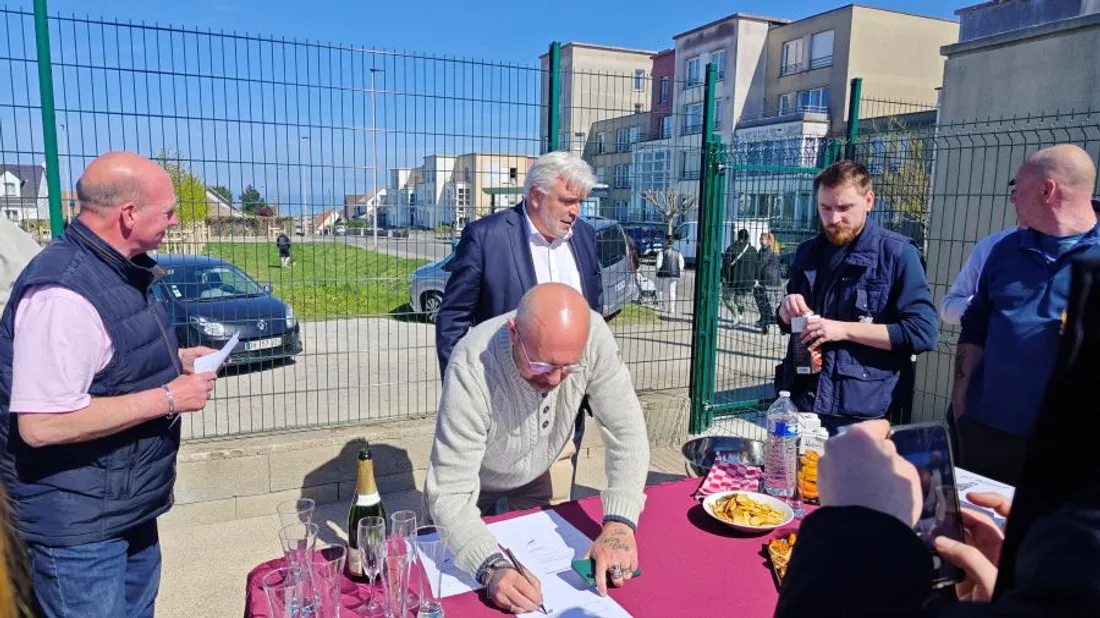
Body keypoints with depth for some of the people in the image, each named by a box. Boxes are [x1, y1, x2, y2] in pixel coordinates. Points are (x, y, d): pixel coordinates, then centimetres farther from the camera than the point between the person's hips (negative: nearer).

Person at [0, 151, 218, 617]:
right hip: (78, 522, -9)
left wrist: (175, 361, 4)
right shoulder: (64, 294, -28)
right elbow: (41, 424, -31)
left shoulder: (118, 270, 5)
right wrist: (168, 398, -25)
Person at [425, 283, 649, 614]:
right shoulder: (472, 367, -40)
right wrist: (491, 568, -52)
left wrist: (619, 523, -38)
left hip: (534, 477, 3)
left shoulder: (593, 336, -31)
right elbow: (451, 494, -37)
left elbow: (627, 432, -25)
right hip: (470, 487, -2)